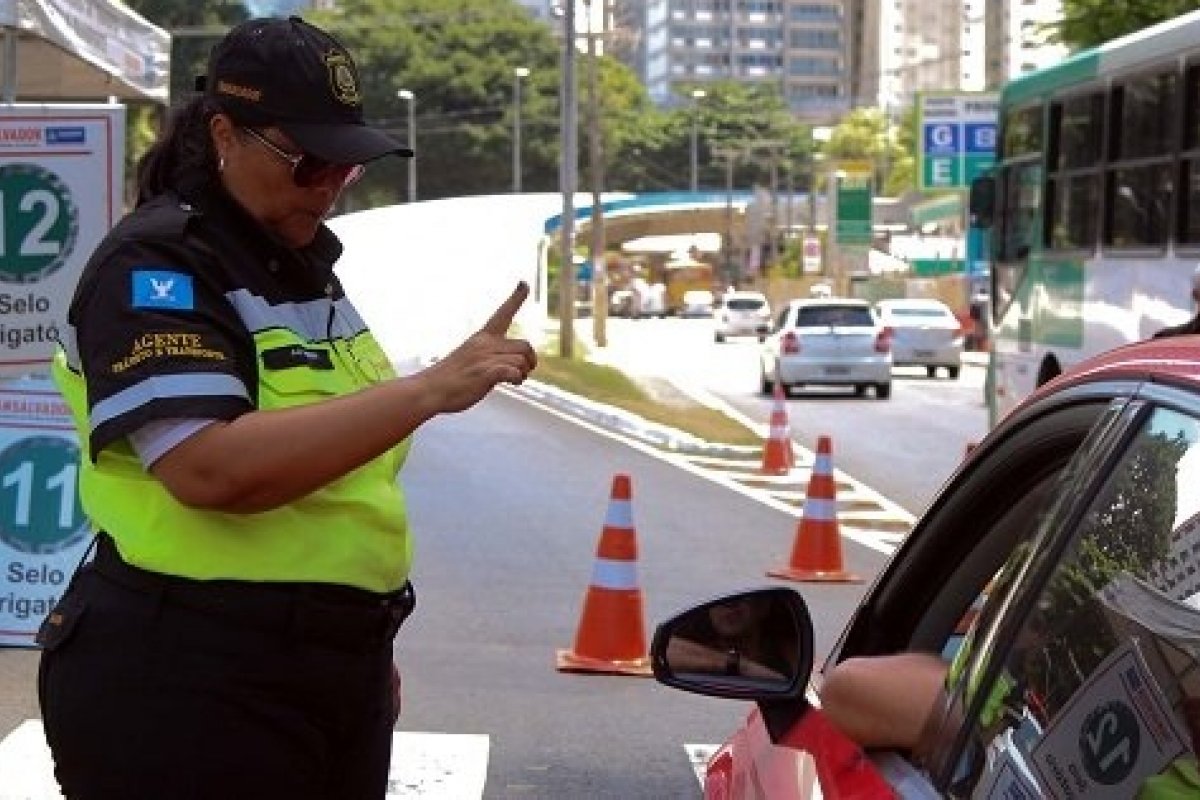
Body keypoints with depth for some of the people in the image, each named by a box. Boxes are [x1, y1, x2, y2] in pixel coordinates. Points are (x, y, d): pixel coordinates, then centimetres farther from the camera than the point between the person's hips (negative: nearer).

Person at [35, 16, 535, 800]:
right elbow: (213, 470, -29)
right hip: (184, 690, -8)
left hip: (333, 670, 8)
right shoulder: (156, 268, -14)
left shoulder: (302, 261, 13)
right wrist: (430, 390, -30)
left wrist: (369, 649, 20)